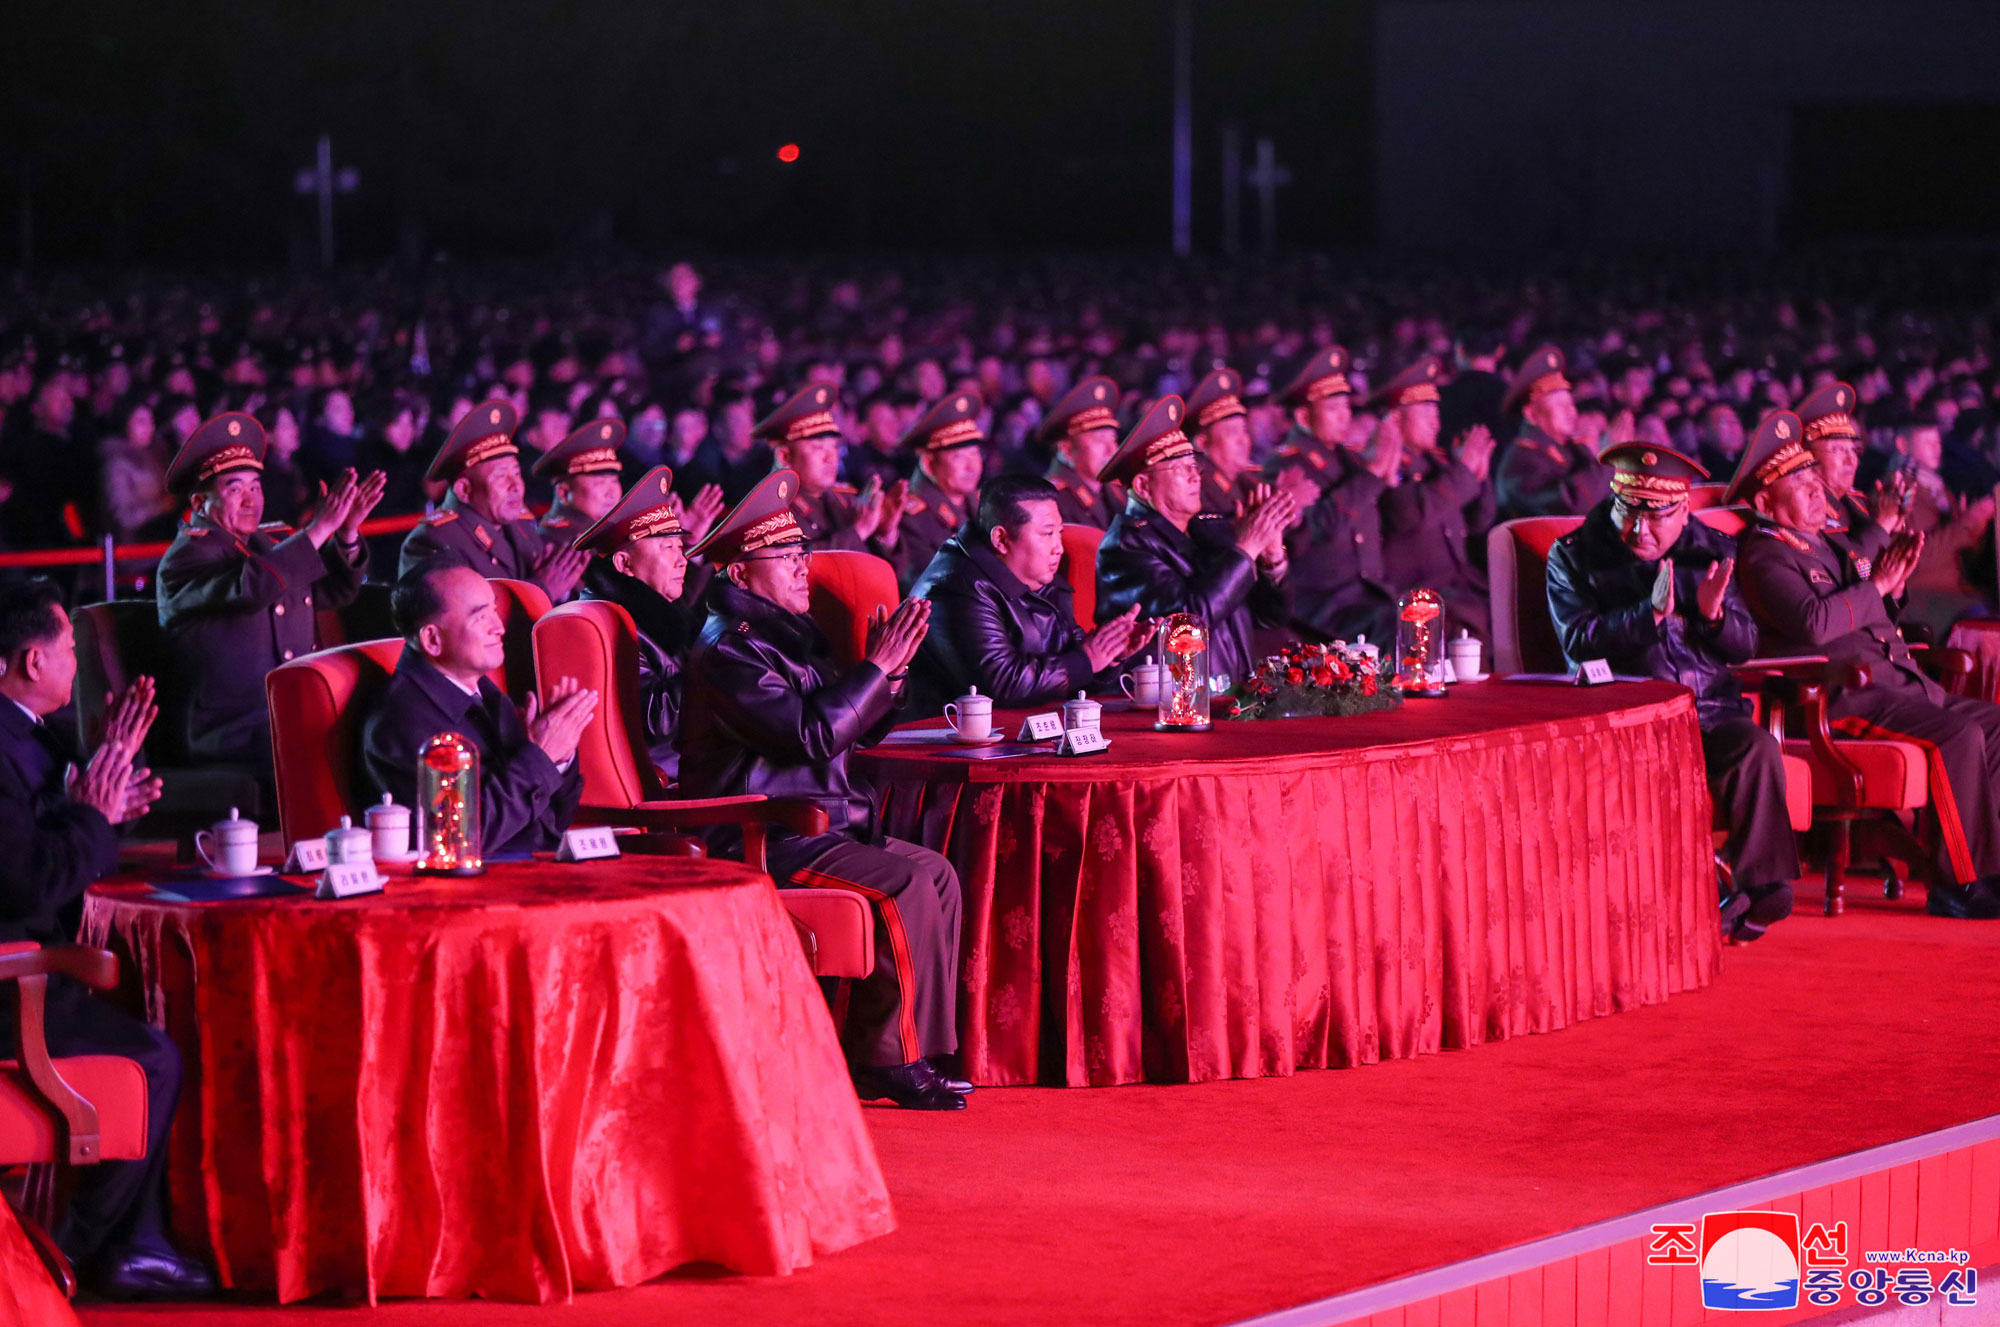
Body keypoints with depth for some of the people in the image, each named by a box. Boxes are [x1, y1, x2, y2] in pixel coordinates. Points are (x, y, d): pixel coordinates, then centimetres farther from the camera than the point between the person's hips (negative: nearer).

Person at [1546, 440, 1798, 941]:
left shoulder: (1712, 551, 13)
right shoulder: (1573, 557, 5)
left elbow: (1744, 647, 11)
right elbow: (1577, 641, -9)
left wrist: (1713, 614, -12)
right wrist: (1651, 612, -20)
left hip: (1711, 712, 3)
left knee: (1758, 749, -30)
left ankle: (1759, 888, -21)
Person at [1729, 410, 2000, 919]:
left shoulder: (1822, 542, 22)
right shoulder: (1765, 556, -8)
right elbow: (1814, 623, -25)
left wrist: (1891, 577, 8)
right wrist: (1875, 586, -12)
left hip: (1895, 681, 10)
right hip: (1838, 697, -10)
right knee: (1959, 735, -26)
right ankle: (1958, 885, -22)